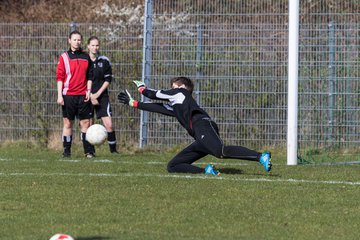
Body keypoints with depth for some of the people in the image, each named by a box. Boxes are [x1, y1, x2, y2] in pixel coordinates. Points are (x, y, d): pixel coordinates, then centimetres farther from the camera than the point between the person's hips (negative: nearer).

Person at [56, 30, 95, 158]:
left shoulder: (85, 57, 11)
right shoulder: (64, 57, 2)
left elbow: (89, 75, 15)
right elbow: (59, 77, -1)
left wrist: (88, 91, 3)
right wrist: (59, 95, -7)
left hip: (83, 95, 2)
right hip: (68, 95, -2)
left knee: (85, 123, 0)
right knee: (68, 123, 0)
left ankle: (88, 151, 2)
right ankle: (66, 151, 5)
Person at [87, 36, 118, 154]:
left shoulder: (104, 61, 4)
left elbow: (108, 79, 5)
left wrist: (98, 93, -6)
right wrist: (90, 96, -8)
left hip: (102, 96, 1)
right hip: (87, 96, -1)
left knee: (108, 124, -9)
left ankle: (113, 150, 1)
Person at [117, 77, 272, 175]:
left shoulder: (180, 92, 23)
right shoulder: (175, 106, 42)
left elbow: (155, 95, 27)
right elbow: (157, 107, 47)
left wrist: (142, 88, 46)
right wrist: (133, 103, 50)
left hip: (202, 125, -9)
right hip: (200, 139, 9)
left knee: (221, 151, -37)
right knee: (172, 166, 6)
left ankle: (262, 157, -48)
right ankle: (206, 171, -15)